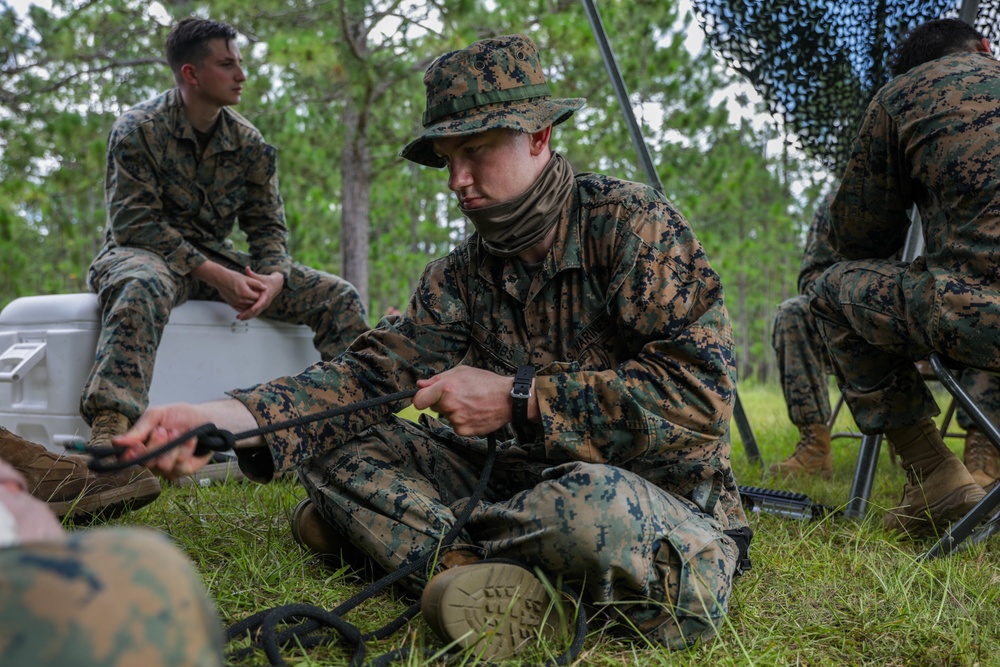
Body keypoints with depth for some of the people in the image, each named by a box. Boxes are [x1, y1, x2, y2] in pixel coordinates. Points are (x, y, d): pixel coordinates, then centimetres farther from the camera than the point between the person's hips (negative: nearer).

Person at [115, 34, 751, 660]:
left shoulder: (632, 222, -11)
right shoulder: (463, 276, 6)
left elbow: (703, 392, -21)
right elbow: (372, 373, -6)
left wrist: (517, 399, -22)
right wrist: (219, 417, -23)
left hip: (664, 499, -5)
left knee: (596, 505, -41)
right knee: (337, 442, -5)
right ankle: (479, 571, -23)